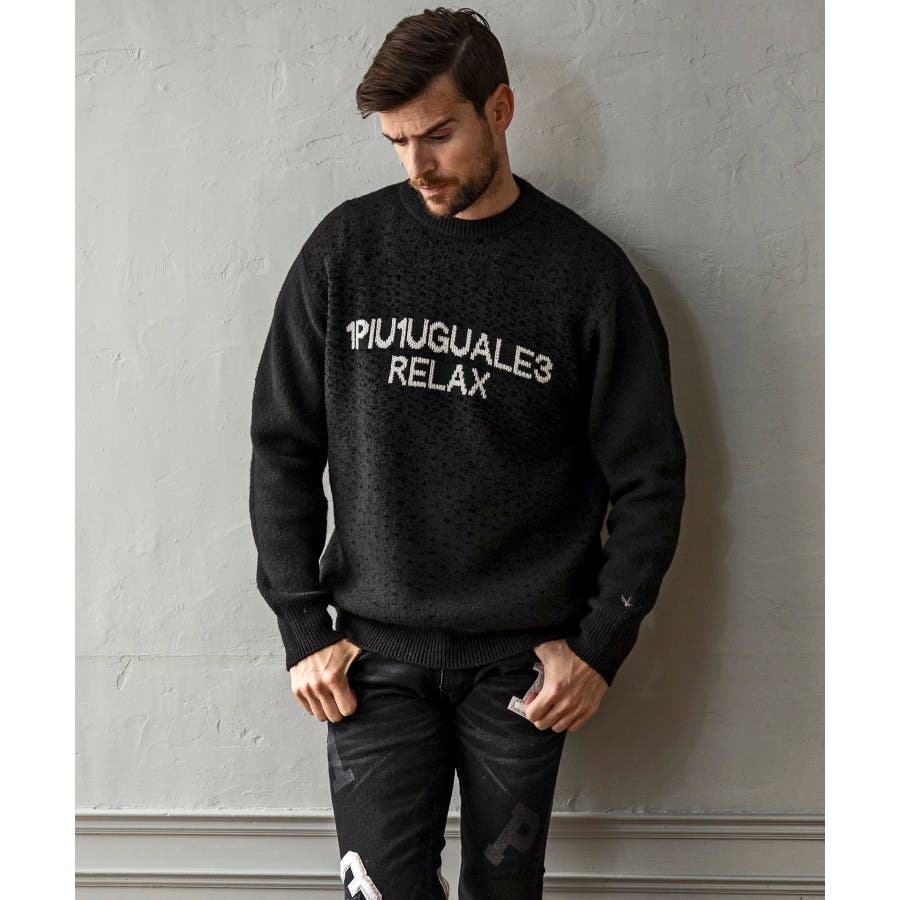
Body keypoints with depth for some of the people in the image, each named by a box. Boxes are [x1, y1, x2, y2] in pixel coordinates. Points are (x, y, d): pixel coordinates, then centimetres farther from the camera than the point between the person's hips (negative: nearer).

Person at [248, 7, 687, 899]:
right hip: (376, 653, 1)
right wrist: (303, 626, -1)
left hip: (523, 658, 0)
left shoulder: (587, 271, -4)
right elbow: (282, 448, 3)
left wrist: (599, 644, -4)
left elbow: (649, 478, 0)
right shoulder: (346, 248, 0)